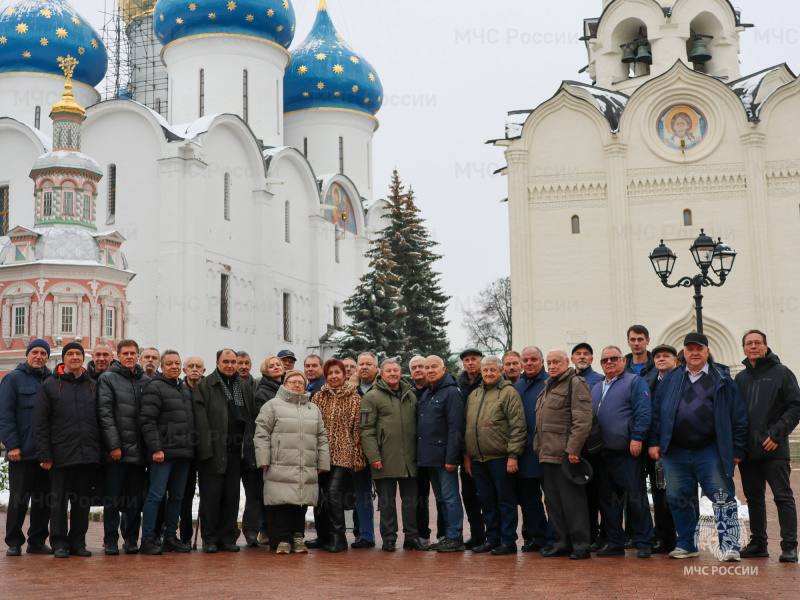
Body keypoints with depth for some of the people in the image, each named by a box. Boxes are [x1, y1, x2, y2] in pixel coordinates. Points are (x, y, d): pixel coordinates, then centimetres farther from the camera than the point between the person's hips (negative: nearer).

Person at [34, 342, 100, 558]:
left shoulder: (92, 386, 12)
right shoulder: (50, 385, 3)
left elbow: (101, 420, 13)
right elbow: (40, 423, -1)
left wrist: (100, 450, 4)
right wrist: (44, 454, -8)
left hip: (88, 455, 3)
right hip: (61, 455, -3)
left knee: (83, 501, 7)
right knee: (59, 500, 2)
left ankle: (78, 541, 16)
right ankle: (59, 543, 10)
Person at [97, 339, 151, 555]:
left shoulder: (146, 381, 12)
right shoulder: (107, 379, 0)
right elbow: (105, 414, -7)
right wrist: (114, 445, -14)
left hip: (139, 450, 4)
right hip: (116, 450, -4)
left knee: (135, 500, 7)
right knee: (113, 499, 1)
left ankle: (131, 540, 16)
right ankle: (110, 541, 9)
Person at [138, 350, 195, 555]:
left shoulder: (185, 389, 19)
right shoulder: (154, 388, -6)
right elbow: (147, 420, -13)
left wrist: (191, 447, 15)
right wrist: (156, 448, -19)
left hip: (184, 453, 8)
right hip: (163, 452, -8)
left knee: (177, 496, 11)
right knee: (156, 495, -7)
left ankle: (171, 537, 19)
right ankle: (148, 539, -2)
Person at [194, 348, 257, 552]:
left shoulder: (245, 388, 16)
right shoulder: (204, 386, 0)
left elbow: (252, 419, 13)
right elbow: (200, 419, -8)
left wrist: (249, 447, 3)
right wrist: (206, 447, -17)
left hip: (236, 451, 4)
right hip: (213, 450, -4)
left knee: (232, 496, 8)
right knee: (211, 495, 0)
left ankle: (228, 537, 16)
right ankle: (209, 539, 8)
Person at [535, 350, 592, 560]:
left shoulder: (575, 384, -7)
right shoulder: (548, 387, 21)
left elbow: (582, 421, -16)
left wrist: (573, 449, -21)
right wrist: (539, 447, 18)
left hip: (565, 455, -9)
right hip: (547, 454, 9)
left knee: (572, 500, -6)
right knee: (553, 501, 12)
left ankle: (580, 545, 0)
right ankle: (561, 542, 20)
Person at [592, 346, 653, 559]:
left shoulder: (634, 382, -1)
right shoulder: (596, 389, 20)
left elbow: (643, 413, -11)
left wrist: (637, 438, -19)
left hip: (628, 453, -7)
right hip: (604, 453, 7)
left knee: (635, 498, -4)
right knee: (608, 499, 9)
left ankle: (643, 543, 3)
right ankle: (614, 543, 17)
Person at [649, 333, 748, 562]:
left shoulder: (722, 381, 2)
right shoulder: (670, 380, 10)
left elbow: (738, 416, 0)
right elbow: (657, 413, 9)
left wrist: (738, 449, -4)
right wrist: (654, 442, 2)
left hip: (711, 451, -3)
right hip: (675, 452, 3)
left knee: (723, 497, -5)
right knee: (678, 499, 9)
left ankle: (729, 546, -1)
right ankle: (686, 545, 21)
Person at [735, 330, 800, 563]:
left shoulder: (781, 373, 0)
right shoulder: (740, 378, 15)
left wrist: (777, 433, -15)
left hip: (774, 448, -5)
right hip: (747, 449, 5)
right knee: (754, 498, 10)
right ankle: (758, 543, 19)